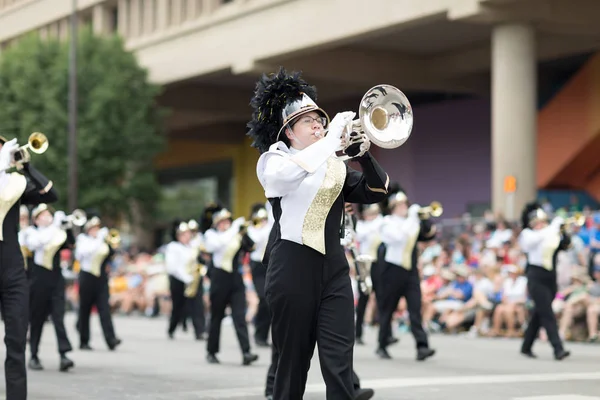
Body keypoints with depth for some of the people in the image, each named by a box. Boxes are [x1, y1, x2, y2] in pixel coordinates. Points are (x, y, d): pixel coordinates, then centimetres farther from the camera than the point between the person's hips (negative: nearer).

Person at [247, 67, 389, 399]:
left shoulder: (335, 165, 15)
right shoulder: (274, 160, 0)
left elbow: (375, 192, 11)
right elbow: (289, 172, -24)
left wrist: (363, 155, -5)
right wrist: (333, 136, -22)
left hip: (334, 271, 4)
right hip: (293, 271, -3)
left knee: (339, 365, -5)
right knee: (294, 362, 4)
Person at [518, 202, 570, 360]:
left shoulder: (551, 235, 11)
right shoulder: (528, 236, -5)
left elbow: (566, 244, 0)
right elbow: (542, 236, -25)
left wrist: (561, 231, -14)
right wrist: (556, 224, -19)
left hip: (551, 279, 6)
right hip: (537, 279, -6)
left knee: (538, 315, 14)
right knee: (548, 315, -12)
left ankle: (526, 347, 25)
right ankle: (558, 349, -17)